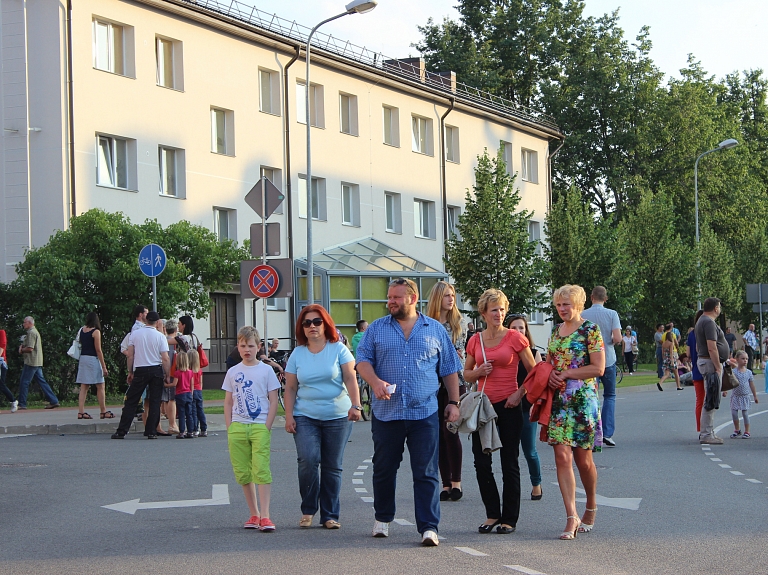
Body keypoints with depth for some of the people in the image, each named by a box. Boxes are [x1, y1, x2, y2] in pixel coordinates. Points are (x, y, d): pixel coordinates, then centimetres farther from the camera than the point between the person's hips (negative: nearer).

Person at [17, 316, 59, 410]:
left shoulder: (31, 333, -13)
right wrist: (23, 346, 8)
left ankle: (22, 404, -3)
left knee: (24, 382, -5)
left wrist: (21, 350, -3)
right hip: (38, 362, 10)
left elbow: (30, 349, -20)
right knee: (42, 381, 8)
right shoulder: (36, 332, 20)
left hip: (31, 362, -10)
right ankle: (53, 401, 5)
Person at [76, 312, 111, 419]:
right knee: (100, 386, 1)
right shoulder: (96, 332, -10)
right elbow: (98, 350, -11)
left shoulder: (82, 330, 8)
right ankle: (103, 412, 4)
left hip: (82, 358, 7)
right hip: (93, 359, -6)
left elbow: (79, 345, 10)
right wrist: (104, 367, -9)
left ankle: (81, 412, 1)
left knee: (84, 387, 6)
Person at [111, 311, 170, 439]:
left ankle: (122, 431, 0)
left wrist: (130, 372, 12)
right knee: (154, 402, 6)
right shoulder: (160, 336, -3)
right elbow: (165, 359, -7)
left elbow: (130, 355, 2)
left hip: (140, 371, 1)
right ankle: (151, 432, 3)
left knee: (131, 402, 4)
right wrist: (168, 375, 2)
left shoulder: (135, 334, 1)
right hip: (156, 370, -1)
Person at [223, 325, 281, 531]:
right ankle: (254, 514, 14)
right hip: (237, 427, 3)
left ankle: (265, 516, -15)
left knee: (261, 470, -12)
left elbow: (273, 401, 2)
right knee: (243, 473, 5)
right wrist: (229, 428, 4)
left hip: (260, 427, -3)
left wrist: (267, 427, -6)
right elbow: (228, 402, 13)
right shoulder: (232, 372, 10)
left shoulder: (266, 370, 3)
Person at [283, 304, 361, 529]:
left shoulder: (338, 349, 3)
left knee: (332, 467, 2)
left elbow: (350, 379, -3)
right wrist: (289, 416, 1)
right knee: (308, 459, -17)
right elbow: (290, 388, 10)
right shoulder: (297, 354, 9)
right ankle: (308, 510, -3)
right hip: (305, 417, 1)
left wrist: (355, 405, -16)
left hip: (337, 417, -1)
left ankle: (329, 515, 10)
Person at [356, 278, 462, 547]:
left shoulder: (435, 330, 9)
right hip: (386, 411, 1)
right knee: (384, 468, 10)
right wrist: (375, 381, -16)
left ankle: (429, 527, -6)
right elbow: (363, 360, 3)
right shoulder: (377, 329, 9)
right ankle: (382, 519, 27)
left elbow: (450, 369, 13)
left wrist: (453, 402, 6)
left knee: (426, 473, -5)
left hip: (424, 413, -1)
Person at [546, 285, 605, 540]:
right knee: (562, 457, -7)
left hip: (583, 400, -5)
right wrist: (550, 375, 0)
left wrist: (566, 374, -14)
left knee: (583, 459, 3)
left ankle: (591, 507, 28)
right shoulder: (555, 331, 13)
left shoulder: (590, 330, -4)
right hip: (559, 401, 5)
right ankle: (571, 517, -9)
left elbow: (598, 368, -11)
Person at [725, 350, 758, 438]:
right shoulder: (733, 371, -4)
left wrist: (755, 396, 12)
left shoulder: (748, 372, 3)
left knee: (745, 413, -1)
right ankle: (737, 430, 16)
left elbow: (752, 385, 9)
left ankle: (747, 432, 9)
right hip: (735, 396, -1)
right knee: (734, 412, -3)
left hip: (745, 396, 1)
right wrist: (725, 391, -23)